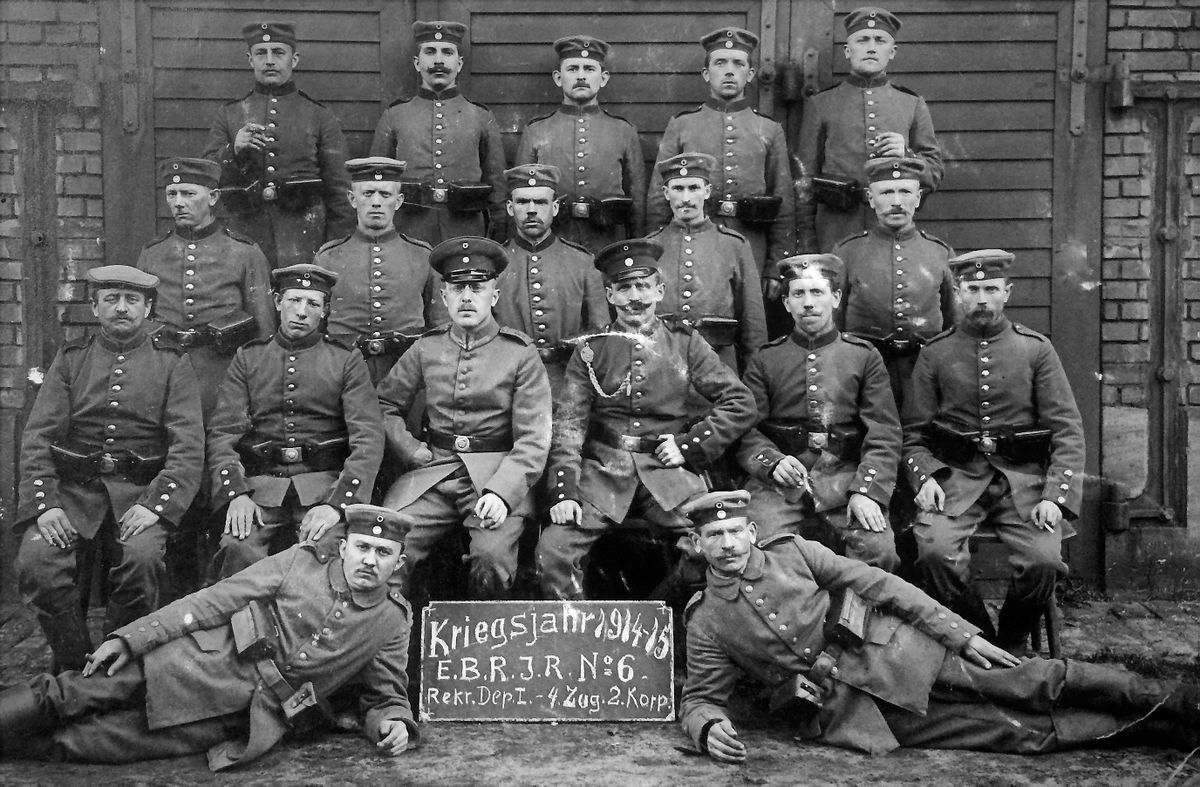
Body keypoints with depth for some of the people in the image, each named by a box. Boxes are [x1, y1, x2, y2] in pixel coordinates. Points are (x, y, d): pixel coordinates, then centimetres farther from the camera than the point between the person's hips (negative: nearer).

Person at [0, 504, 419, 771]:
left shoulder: (394, 620, 4)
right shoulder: (302, 561, 0)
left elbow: (384, 693, 14)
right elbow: (215, 600, -1)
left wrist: (394, 723, -11)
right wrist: (132, 638, -7)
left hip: (253, 718, 0)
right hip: (211, 663, 1)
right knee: (81, 693, -14)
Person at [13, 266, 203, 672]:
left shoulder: (171, 362, 7)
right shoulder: (71, 358, 12)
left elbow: (189, 444, -2)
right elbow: (37, 436, 5)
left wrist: (155, 504, -17)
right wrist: (44, 503, -11)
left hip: (140, 488, -2)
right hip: (74, 487, 2)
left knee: (143, 557, -30)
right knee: (35, 561, -23)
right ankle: (74, 666, -1)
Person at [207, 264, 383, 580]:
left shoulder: (347, 360, 9)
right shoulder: (247, 358, 15)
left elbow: (368, 437, -1)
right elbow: (223, 432, 7)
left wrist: (337, 503, -16)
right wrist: (235, 493, -12)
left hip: (326, 482, -1)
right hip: (260, 482, 1)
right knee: (238, 551, -28)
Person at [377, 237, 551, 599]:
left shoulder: (521, 354, 1)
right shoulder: (426, 348, 11)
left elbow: (533, 440, -4)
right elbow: (385, 406, 18)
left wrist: (501, 491, -19)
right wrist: (414, 453, 2)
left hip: (497, 475, -2)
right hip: (432, 472, 3)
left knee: (493, 556, -28)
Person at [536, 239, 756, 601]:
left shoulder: (684, 342, 8)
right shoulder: (591, 350, 8)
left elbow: (740, 404, 7)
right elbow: (570, 423, 4)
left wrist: (690, 446, -3)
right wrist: (564, 491, -8)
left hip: (668, 468, 0)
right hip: (604, 469, 1)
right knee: (553, 550, -20)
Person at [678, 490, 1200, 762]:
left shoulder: (792, 552, 4)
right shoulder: (705, 623, 2)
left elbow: (881, 585, 3)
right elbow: (699, 700, 5)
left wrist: (962, 634, -2)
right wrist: (709, 729, -22)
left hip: (894, 656, 2)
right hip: (847, 712, -2)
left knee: (1035, 683, -11)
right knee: (1020, 732, -11)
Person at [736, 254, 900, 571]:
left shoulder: (864, 356, 11)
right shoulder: (765, 360, 13)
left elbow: (885, 432, 3)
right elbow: (745, 428, 6)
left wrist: (867, 490, -12)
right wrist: (772, 462, -16)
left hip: (846, 476, 0)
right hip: (780, 478, 0)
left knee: (879, 548, -24)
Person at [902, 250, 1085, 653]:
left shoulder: (1036, 349, 7)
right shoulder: (934, 354, 8)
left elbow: (1067, 430, 4)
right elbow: (913, 432, 9)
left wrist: (1056, 496, -10)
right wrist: (924, 478, -11)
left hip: (1024, 476, 0)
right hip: (955, 476, 0)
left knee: (1043, 560, -24)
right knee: (935, 551, -27)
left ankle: (1011, 648, 6)